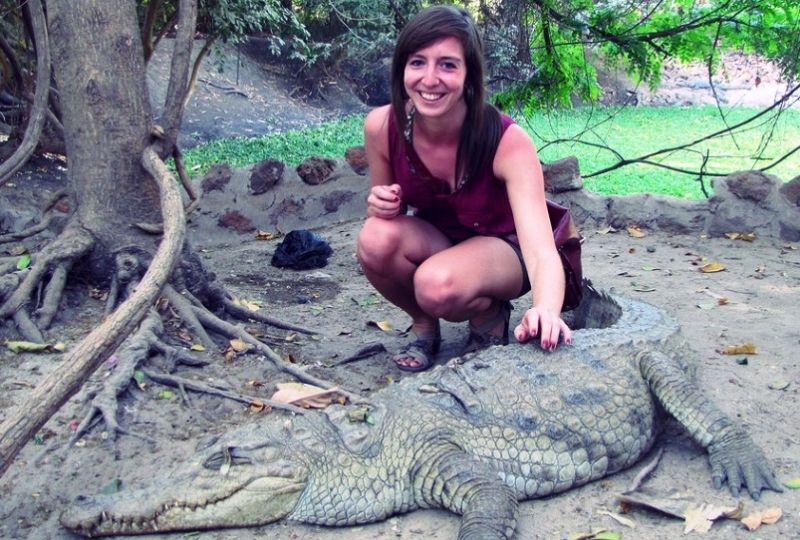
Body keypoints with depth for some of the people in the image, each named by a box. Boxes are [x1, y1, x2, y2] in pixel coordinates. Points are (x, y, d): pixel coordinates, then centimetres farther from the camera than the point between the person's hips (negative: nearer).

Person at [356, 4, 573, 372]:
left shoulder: (508, 142, -29)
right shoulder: (382, 127, -19)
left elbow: (542, 251, -39)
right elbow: (386, 214, -1)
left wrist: (546, 310, -61)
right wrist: (379, 205, -27)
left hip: (501, 250, -3)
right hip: (433, 244, 4)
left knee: (438, 286, -36)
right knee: (376, 239, -31)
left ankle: (490, 316, 0)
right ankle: (423, 324, 0)